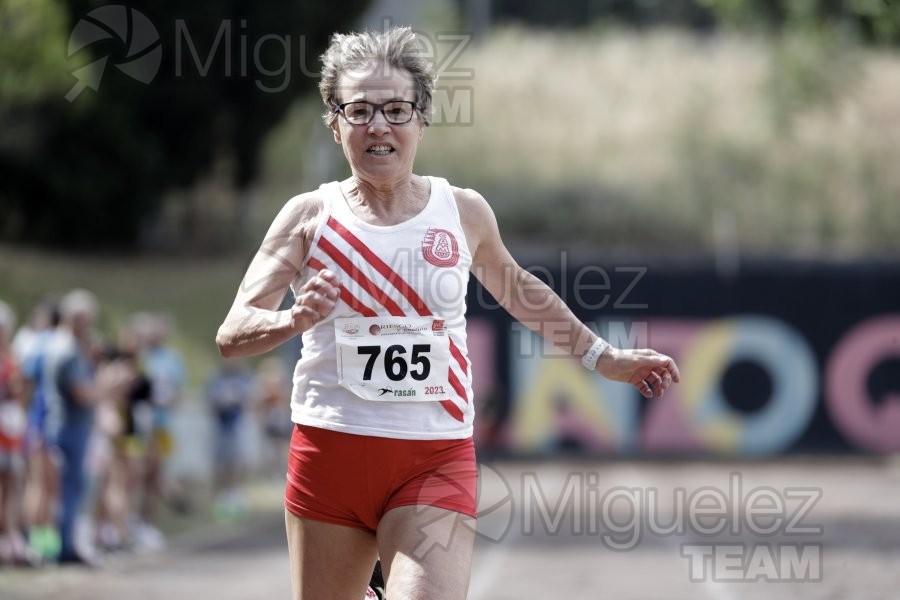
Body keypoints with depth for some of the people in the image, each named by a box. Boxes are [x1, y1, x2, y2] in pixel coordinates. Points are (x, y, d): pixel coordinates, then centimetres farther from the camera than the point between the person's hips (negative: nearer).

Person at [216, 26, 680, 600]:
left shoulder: (464, 212, 5)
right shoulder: (310, 216, 0)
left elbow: (517, 289, 25)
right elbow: (232, 335, -6)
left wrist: (604, 358, 28)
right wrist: (295, 320, -27)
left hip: (436, 462, 0)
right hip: (329, 454, 0)